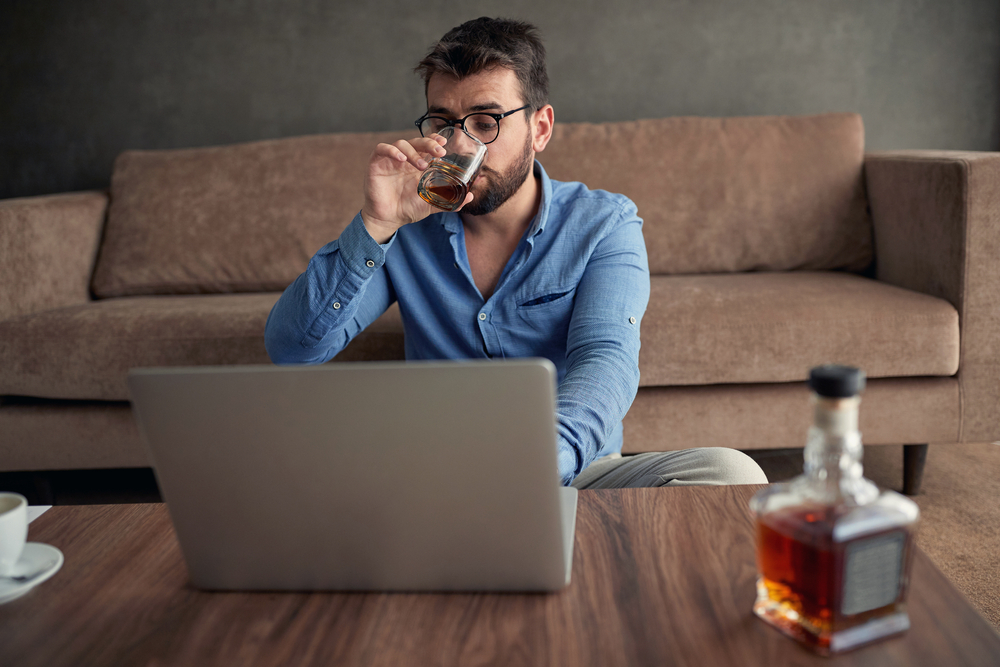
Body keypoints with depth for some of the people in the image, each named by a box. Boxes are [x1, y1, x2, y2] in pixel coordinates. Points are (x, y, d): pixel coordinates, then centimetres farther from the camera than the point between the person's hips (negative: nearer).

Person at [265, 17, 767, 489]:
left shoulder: (604, 223, -2)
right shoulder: (404, 230, 2)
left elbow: (605, 362, -20)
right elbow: (290, 350, -7)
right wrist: (376, 225, -20)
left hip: (576, 472, -1)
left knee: (730, 472, -27)